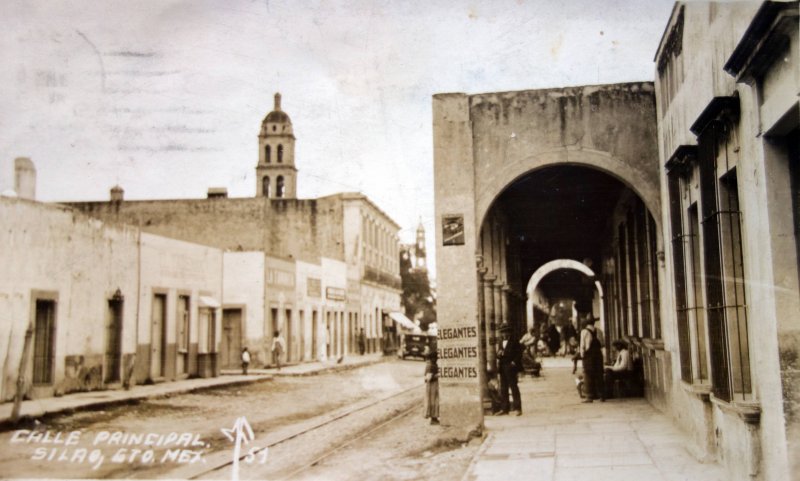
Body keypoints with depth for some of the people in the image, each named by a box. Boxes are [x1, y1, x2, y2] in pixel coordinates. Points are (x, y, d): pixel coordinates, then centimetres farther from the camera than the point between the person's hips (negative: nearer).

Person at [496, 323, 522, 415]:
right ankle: (504, 408, 13)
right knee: (503, 388, 8)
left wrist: (514, 362, -14)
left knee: (513, 387, -4)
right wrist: (499, 354, -4)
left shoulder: (514, 342, -1)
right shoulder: (500, 342, 17)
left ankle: (517, 408, 0)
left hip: (511, 367, -6)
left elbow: (519, 353, -4)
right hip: (502, 368, 6)